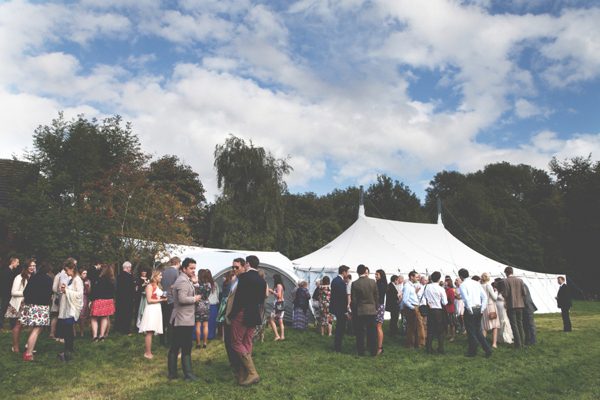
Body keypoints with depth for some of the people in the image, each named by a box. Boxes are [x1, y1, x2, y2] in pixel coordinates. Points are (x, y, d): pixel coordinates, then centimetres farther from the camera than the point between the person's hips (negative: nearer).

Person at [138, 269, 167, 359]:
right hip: (151, 309, -8)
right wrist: (160, 300, -9)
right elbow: (149, 300, -11)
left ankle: (148, 352, 11)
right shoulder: (150, 286, -6)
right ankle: (148, 353, -3)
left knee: (152, 332, 7)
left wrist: (164, 298, 0)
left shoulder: (158, 286, 20)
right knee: (150, 332, -8)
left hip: (157, 309, 8)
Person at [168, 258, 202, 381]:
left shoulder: (184, 280, 17)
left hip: (178, 320, 11)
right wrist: (195, 299, -14)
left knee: (175, 347, 14)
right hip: (184, 320, -11)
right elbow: (182, 299, -27)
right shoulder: (183, 281, -17)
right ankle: (188, 375, 3)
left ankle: (172, 373, 22)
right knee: (186, 348, -4)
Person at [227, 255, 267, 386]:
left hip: (241, 314, -7)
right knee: (247, 345, 14)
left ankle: (253, 373, -5)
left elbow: (239, 298, -17)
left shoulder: (244, 277, -15)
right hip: (254, 315, 8)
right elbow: (261, 299, 13)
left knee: (236, 343, 2)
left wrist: (232, 314, -9)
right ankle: (243, 375, 20)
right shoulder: (262, 280, 8)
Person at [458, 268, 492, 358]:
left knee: (471, 332, 5)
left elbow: (466, 299, -21)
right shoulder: (476, 283, 10)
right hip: (478, 309, 6)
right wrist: (482, 309, 8)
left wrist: (470, 310, -12)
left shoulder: (463, 285, -9)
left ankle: (472, 352, 14)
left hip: (470, 310, -6)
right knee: (478, 331, 17)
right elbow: (484, 296, 7)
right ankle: (487, 348, 9)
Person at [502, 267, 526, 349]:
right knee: (520, 324, 14)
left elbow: (505, 295, -15)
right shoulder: (520, 280, 3)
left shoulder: (505, 281, -12)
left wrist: (502, 292, 6)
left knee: (514, 325, 0)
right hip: (520, 305, 5)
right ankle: (522, 343, 19)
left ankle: (518, 344, 1)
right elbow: (524, 293, 2)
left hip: (511, 306, -5)